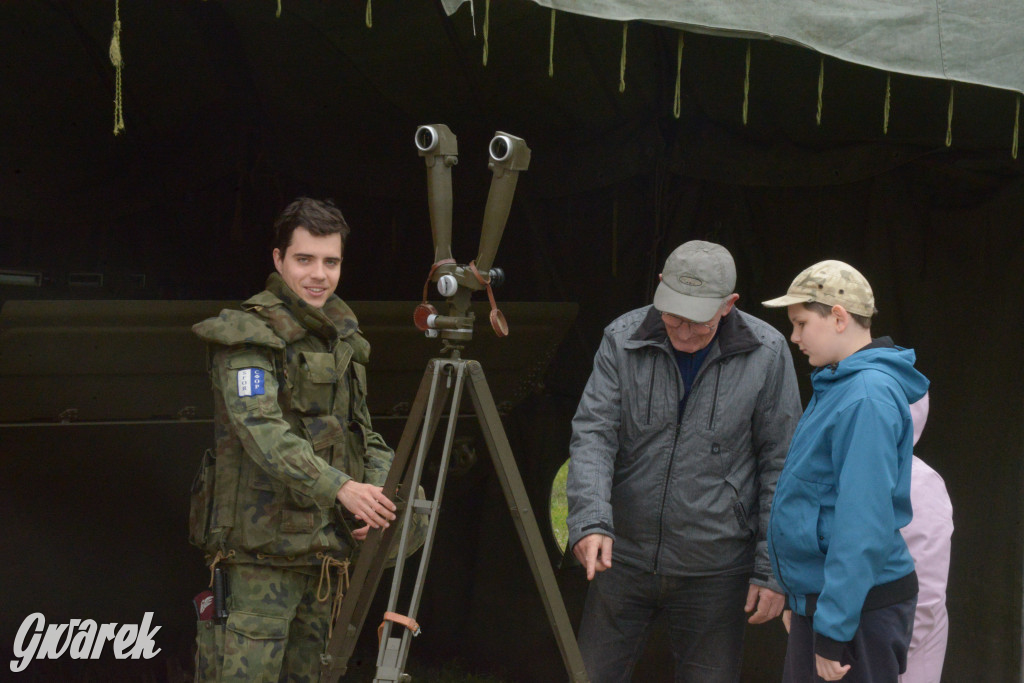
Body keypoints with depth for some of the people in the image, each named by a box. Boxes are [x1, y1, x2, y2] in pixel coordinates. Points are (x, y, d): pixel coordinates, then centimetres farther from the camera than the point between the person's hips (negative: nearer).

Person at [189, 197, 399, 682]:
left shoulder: (342, 339, 17)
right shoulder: (250, 336, -9)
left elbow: (365, 436, 19)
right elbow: (261, 428, -23)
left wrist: (376, 489, -2)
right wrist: (341, 487, -33)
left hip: (323, 551, 8)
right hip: (262, 549, -8)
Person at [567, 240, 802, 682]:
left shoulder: (766, 355, -8)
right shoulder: (622, 340, -5)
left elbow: (781, 464, -4)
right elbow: (593, 434, -10)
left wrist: (772, 569, -7)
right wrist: (590, 520, -27)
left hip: (714, 570, -1)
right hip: (624, 558, 2)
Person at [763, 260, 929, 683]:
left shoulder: (868, 399, -19)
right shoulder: (837, 386, 13)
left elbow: (865, 524, -24)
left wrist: (833, 630, -24)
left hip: (859, 609, -10)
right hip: (816, 598, 10)